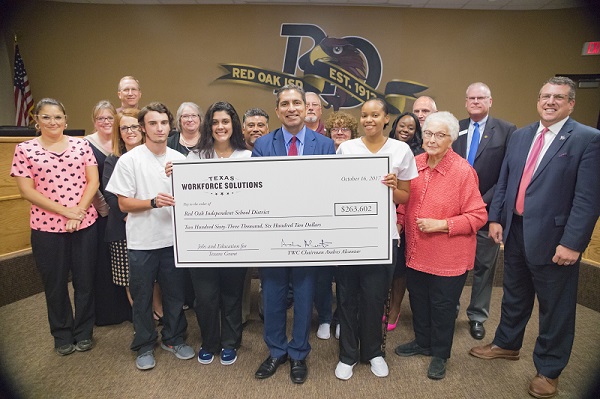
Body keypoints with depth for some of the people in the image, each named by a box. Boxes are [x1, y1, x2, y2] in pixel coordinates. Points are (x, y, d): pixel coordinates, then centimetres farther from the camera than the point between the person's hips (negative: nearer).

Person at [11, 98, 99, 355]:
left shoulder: (81, 145, 3)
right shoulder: (24, 149, 0)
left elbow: (93, 181, -1)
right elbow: (27, 190, -6)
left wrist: (78, 213, -12)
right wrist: (65, 211, -14)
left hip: (85, 224, 1)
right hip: (46, 226, 0)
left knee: (85, 280, 10)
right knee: (55, 283, 13)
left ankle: (84, 332, 29)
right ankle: (62, 335, 32)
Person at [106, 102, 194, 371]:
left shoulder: (179, 159, 4)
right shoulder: (129, 160, -6)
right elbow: (124, 204, -7)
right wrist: (154, 202, -22)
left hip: (173, 238, 3)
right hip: (142, 241, -2)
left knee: (175, 294, 14)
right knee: (142, 297, 11)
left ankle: (173, 339, 34)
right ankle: (144, 346, 31)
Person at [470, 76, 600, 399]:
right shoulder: (520, 136, 9)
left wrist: (572, 242, -18)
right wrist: (495, 218, 5)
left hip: (552, 238, -5)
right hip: (515, 231, 5)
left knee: (555, 307, 10)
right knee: (514, 295, 21)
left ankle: (548, 370, 30)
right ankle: (506, 344, 43)